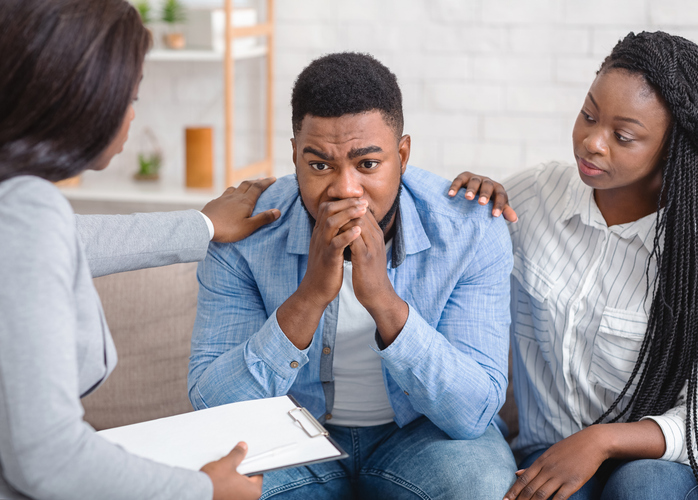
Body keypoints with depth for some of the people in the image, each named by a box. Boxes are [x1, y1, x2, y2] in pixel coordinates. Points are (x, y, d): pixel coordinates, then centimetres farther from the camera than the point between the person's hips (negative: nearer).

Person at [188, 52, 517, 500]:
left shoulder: (471, 232, -18)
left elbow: (473, 414, -21)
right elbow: (212, 408, -20)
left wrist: (384, 300, -36)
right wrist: (311, 295, -34)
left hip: (420, 432, 0)